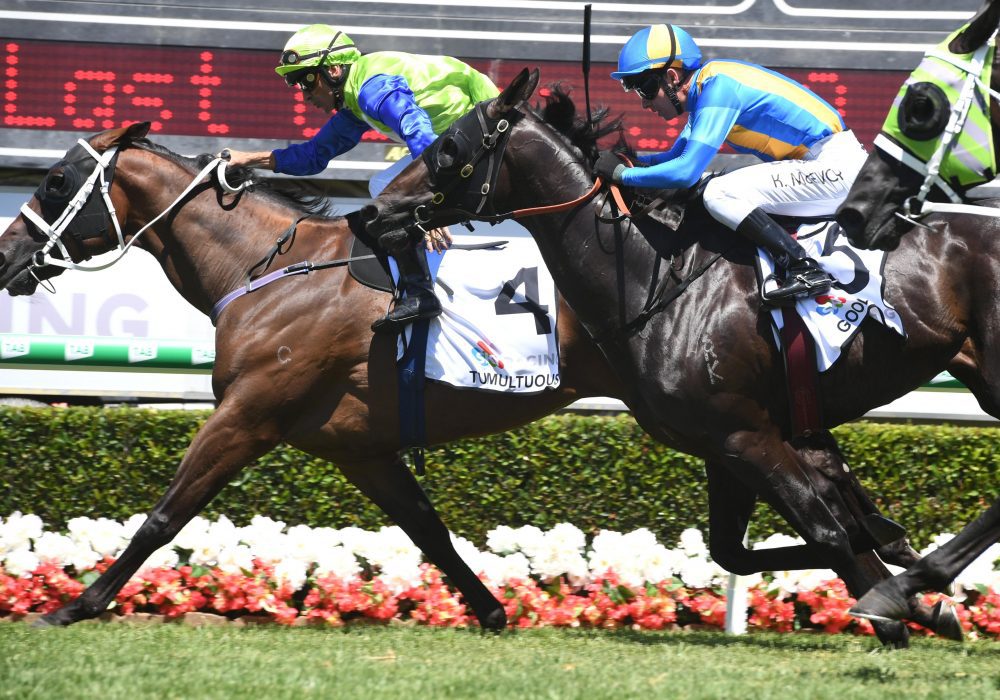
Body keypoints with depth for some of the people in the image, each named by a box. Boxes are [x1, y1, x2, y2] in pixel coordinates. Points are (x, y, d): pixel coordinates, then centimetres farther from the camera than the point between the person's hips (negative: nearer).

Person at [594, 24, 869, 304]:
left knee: (720, 194, -20)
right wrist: (628, 159, 7)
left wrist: (622, 173, -11)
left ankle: (805, 271, -22)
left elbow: (686, 171, -22)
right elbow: (676, 157, 23)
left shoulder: (717, 88, -17)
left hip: (833, 164, -10)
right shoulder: (708, 87, 11)